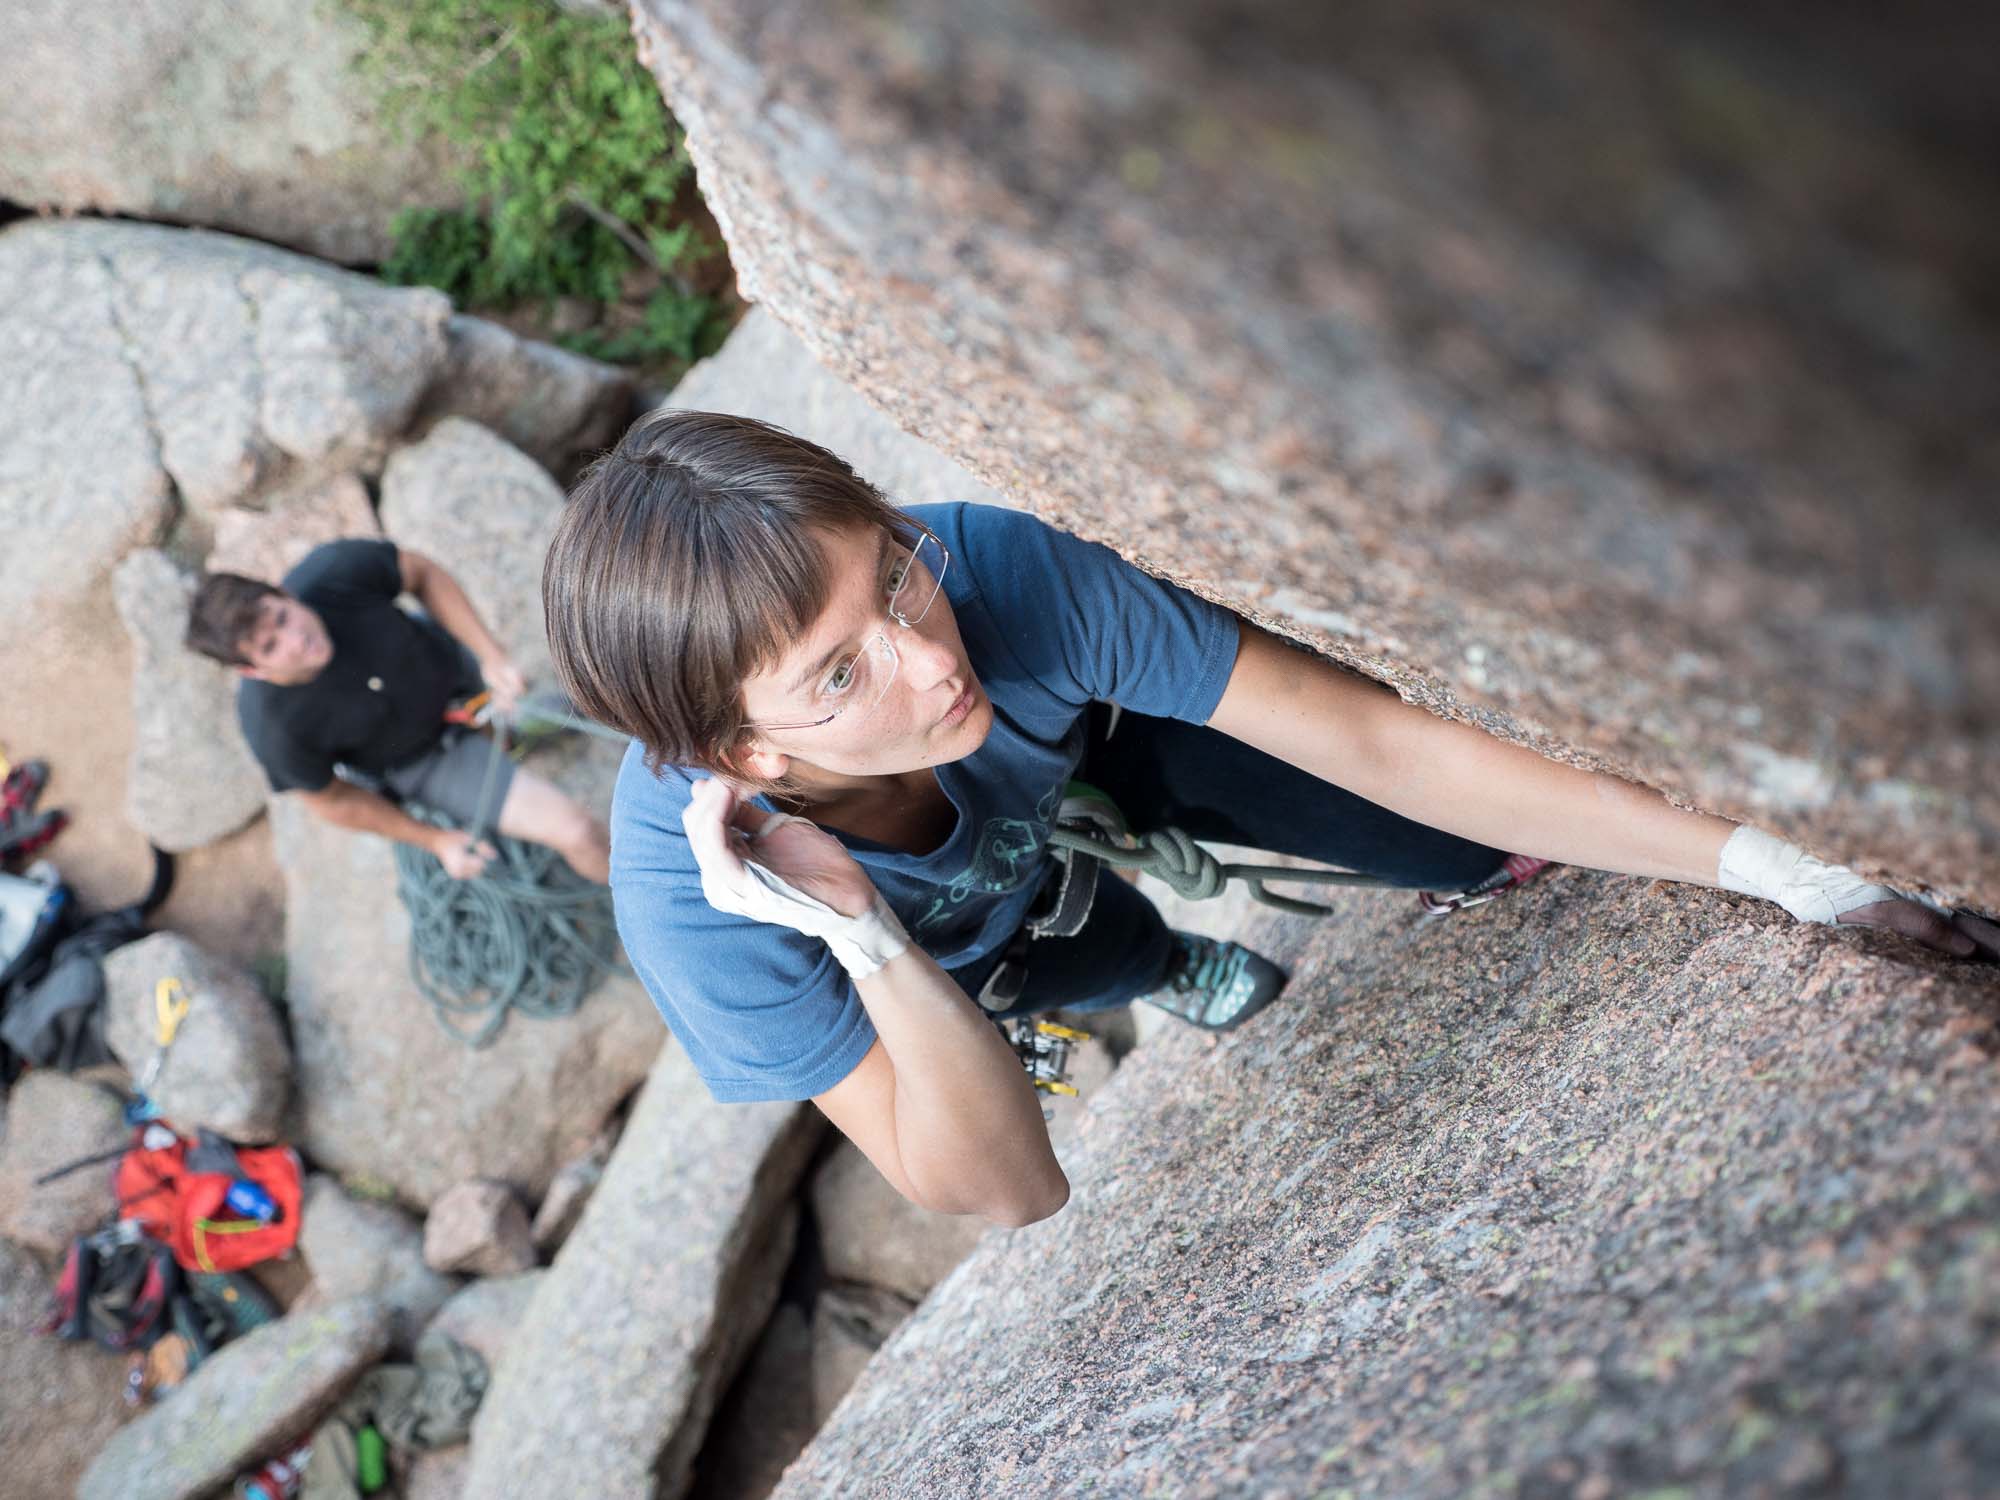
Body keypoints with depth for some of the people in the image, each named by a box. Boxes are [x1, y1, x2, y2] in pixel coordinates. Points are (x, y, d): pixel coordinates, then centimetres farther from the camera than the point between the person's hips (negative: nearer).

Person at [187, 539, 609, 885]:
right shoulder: (273, 726, -37)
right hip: (421, 761, -3)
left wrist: (493, 654, -24)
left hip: (452, 662, 3)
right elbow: (332, 800, -16)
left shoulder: (336, 569, -38)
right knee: (578, 833, -4)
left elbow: (422, 573, -15)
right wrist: (437, 841, -6)